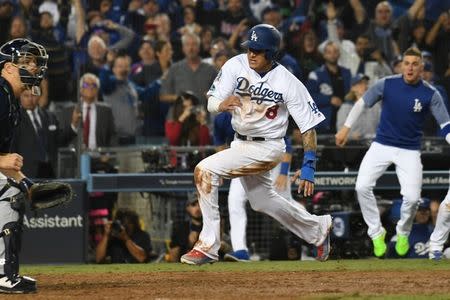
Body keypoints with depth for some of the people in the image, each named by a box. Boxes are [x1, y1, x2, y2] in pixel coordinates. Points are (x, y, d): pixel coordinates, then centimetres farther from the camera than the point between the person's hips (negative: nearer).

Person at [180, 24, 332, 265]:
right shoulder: (235, 66, -9)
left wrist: (308, 168, -19)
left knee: (205, 170, -22)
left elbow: (308, 126, -13)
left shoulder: (289, 83, -18)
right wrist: (222, 104, -38)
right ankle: (318, 229, 46)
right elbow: (211, 103, -13)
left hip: (266, 148, -6)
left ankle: (208, 246, -18)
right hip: (241, 144, 6)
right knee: (262, 200, 23)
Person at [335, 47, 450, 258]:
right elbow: (362, 103, 3)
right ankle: (376, 233, 5)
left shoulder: (430, 94, -10)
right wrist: (346, 128, 1)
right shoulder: (387, 84, -7)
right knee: (362, 187, -15)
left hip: (410, 151, -1)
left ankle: (403, 234, 18)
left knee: (412, 197, -14)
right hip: (382, 145, 1)